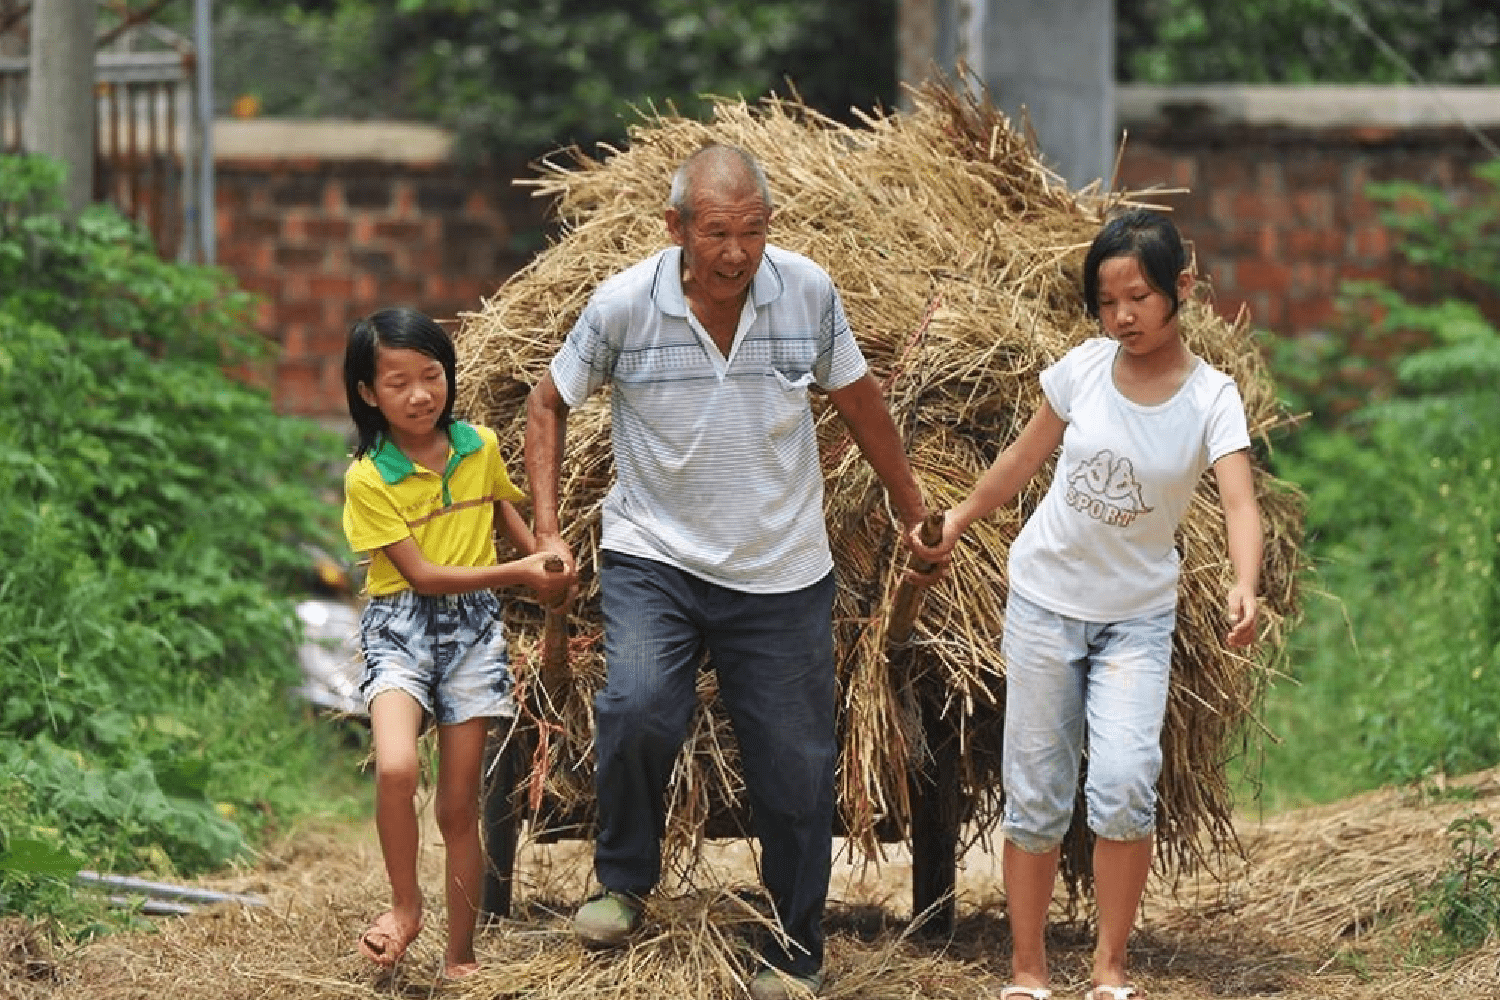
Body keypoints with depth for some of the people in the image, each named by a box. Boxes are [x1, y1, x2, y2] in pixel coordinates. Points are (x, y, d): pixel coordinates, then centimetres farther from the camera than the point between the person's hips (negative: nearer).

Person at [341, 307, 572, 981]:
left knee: (460, 804, 5)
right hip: (402, 627, -3)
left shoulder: (481, 448, 2)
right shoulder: (367, 478, -11)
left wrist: (548, 562, 0)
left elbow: (509, 514, 20)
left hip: (473, 628, 3)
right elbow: (422, 574, -14)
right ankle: (405, 906, -7)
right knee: (396, 768, -28)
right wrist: (520, 572, -16)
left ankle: (461, 959, 13)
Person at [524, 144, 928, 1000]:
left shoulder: (808, 292, -8)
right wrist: (547, 531, 0)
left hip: (783, 573, 2)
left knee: (795, 766, 5)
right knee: (638, 709, -25)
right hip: (655, 558, -2)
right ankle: (624, 882, -1)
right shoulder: (625, 305, -12)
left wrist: (913, 509, 17)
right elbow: (549, 405, 4)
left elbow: (858, 398, 9)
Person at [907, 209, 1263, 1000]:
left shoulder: (1210, 399, -12)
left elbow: (1238, 502, -26)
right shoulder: (1084, 370, -6)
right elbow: (1024, 459, 8)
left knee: (1125, 785, -18)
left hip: (1138, 615, -2)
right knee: (1035, 798, 4)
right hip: (1045, 600, 2)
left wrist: (1244, 587, -43)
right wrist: (956, 521, 9)